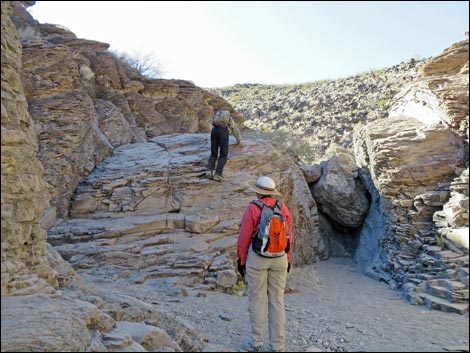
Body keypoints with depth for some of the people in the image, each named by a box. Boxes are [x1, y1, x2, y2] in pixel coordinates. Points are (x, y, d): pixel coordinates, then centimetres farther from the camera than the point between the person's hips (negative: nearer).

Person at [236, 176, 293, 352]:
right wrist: (288, 260, 14)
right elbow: (288, 237, 4)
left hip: (257, 258, -3)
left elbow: (244, 237, -10)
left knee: (257, 299, 7)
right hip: (279, 259, 4)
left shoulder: (252, 209, -12)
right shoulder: (284, 209, 0)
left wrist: (240, 260, 0)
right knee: (277, 300, 9)